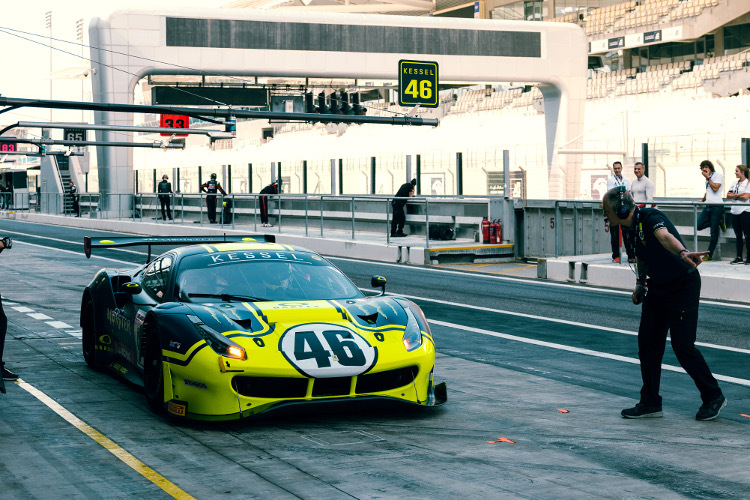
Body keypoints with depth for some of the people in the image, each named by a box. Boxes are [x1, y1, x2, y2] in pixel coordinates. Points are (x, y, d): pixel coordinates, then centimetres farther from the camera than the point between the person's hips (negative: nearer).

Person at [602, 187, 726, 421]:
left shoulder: (650, 217, -24)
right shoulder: (631, 227, 3)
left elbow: (665, 236, -47)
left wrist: (683, 253, -66)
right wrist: (640, 282, 10)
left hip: (683, 286, -9)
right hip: (657, 288, 9)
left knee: (683, 345, -10)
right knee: (648, 343, 6)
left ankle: (713, 397, 7)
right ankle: (650, 402, 16)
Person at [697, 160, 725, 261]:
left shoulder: (718, 175, -4)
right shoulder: (707, 178, 21)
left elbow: (715, 188, -16)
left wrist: (708, 177, -11)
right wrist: (703, 200, 22)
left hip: (717, 206, -8)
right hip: (708, 206, 8)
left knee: (714, 232, -4)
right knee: (699, 225, -9)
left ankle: (709, 255, 0)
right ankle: (719, 222, 13)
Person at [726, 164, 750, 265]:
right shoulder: (735, 183, 15)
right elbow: (728, 195, 8)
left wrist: (734, 196, -3)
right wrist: (739, 195, -8)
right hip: (735, 211, 6)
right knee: (738, 235, 8)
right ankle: (739, 258, 11)